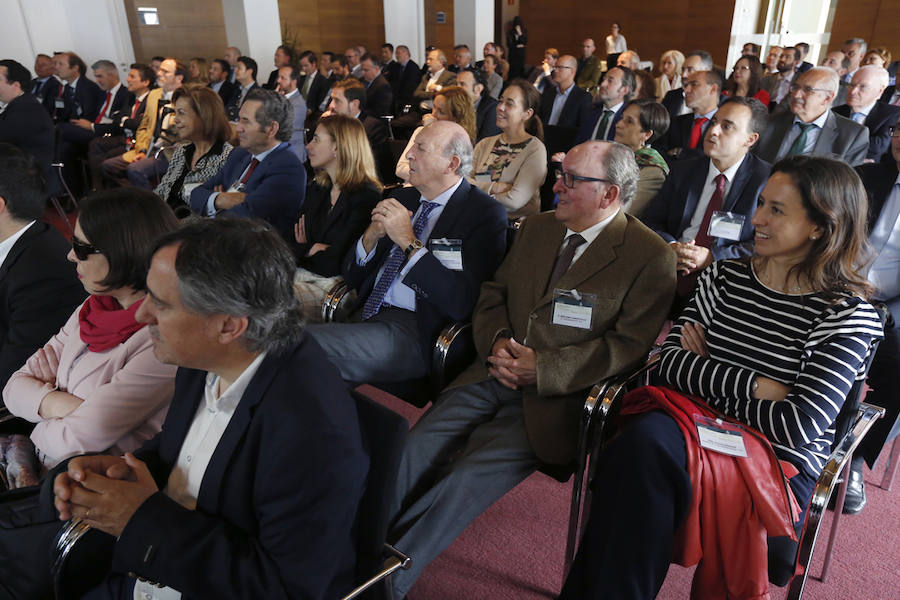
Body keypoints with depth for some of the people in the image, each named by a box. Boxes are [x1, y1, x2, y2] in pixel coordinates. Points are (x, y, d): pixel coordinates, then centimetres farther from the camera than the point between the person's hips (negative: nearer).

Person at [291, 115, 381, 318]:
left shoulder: (367, 197, -9)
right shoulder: (315, 188, 17)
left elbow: (336, 261, -13)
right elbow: (292, 245, 13)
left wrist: (306, 250, 3)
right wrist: (313, 248, -8)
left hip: (333, 284, -7)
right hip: (301, 274, 7)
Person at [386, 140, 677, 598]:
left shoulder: (651, 257, -6)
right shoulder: (537, 227, 14)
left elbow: (632, 346, -11)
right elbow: (493, 294, 18)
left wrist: (543, 368, -17)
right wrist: (497, 341, -4)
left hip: (554, 399, -5)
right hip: (494, 375, 6)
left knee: (468, 478, -22)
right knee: (412, 452, -13)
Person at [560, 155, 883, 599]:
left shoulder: (849, 314, -4)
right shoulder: (724, 277, 8)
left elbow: (799, 427, -12)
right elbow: (669, 362, -1)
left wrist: (706, 379, -5)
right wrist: (754, 385, -12)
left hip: (781, 466, -3)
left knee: (645, 447, -32)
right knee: (645, 436, -33)